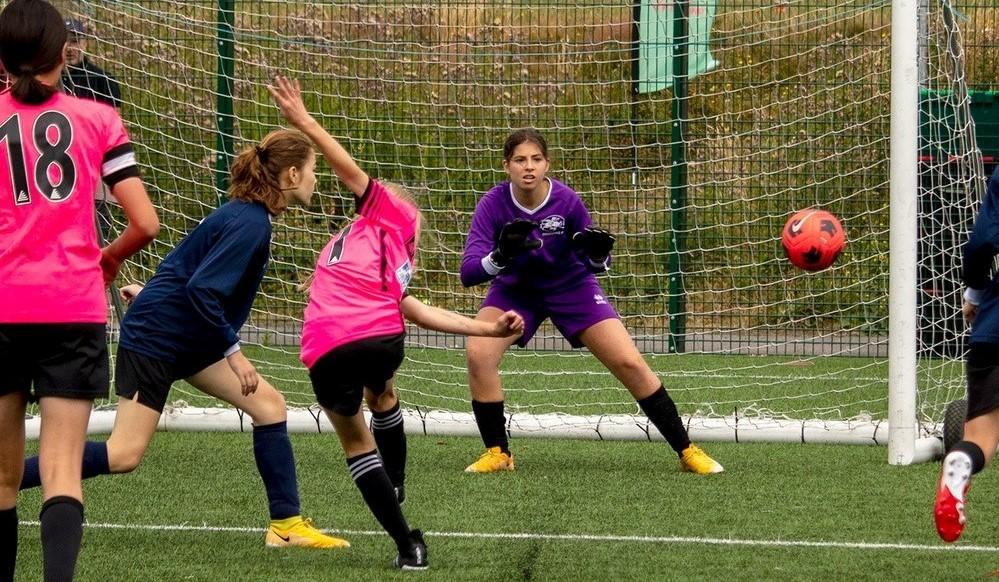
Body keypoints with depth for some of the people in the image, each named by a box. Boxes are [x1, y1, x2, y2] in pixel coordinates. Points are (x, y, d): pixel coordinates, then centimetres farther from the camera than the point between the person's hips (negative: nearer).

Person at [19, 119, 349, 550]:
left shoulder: (245, 214, 9)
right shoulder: (251, 224, -21)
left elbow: (192, 269, 20)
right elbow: (202, 291, -27)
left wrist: (158, 293, 28)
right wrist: (233, 352, -22)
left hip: (190, 340, 10)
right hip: (155, 336, -10)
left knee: (269, 406, 2)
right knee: (124, 456, -10)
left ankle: (286, 524, 6)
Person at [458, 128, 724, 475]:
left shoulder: (567, 201, -23)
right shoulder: (493, 205, -25)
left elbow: (595, 264, -13)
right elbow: (468, 273, -31)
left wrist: (598, 255, -37)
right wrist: (500, 255, -52)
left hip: (570, 287, 0)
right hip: (514, 290, 0)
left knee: (629, 363, -10)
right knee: (477, 353, -25)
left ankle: (686, 450, 5)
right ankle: (497, 453, -7)